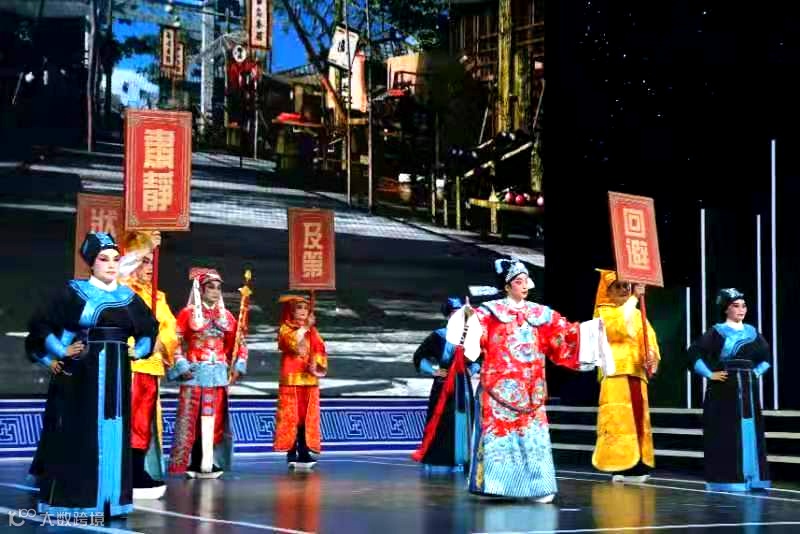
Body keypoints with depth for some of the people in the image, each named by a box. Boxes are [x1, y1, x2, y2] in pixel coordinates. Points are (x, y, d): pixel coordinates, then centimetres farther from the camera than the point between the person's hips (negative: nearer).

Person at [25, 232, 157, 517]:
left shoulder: (129, 297, 10)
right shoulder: (75, 293, -4)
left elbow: (150, 327, 25)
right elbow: (41, 324, -4)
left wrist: (138, 351, 12)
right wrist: (61, 352, -7)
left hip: (116, 376, 5)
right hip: (82, 375, -5)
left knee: (114, 435, 5)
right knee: (79, 435, -3)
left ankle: (110, 500, 9)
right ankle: (74, 500, 0)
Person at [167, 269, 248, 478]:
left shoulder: (226, 316, 11)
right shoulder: (187, 313, -1)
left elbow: (238, 343, 16)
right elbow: (176, 343, -4)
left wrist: (238, 366, 4)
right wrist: (181, 367, -12)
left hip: (218, 373, 4)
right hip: (194, 373, -4)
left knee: (215, 419, 4)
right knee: (190, 418, -6)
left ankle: (209, 463, 9)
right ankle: (189, 464, -2)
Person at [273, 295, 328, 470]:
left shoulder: (312, 331, 15)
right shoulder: (285, 329, 1)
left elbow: (320, 350, 8)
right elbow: (293, 343, -19)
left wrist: (316, 364, -9)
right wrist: (304, 327, -16)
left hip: (309, 380, 5)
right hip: (292, 379, -4)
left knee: (308, 416, 3)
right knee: (291, 416, -6)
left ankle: (304, 452, 6)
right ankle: (291, 454, -3)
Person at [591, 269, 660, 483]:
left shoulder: (636, 314, 21)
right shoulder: (603, 312, 3)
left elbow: (648, 337, 8)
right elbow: (619, 327, -17)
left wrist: (651, 356, -13)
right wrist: (634, 298, -18)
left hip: (637, 372, 6)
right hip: (615, 372, -6)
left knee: (637, 418, 4)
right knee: (618, 419, -11)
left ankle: (636, 466, 5)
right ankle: (621, 466, -13)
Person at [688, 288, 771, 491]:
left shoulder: (752, 332, 12)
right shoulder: (717, 332, -4)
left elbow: (766, 356, 26)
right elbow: (694, 352, -11)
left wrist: (757, 373, 12)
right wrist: (709, 374, -13)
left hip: (748, 390, 5)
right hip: (725, 390, -5)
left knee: (749, 431, 5)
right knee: (726, 433, -5)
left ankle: (750, 477, 10)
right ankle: (726, 480, -3)